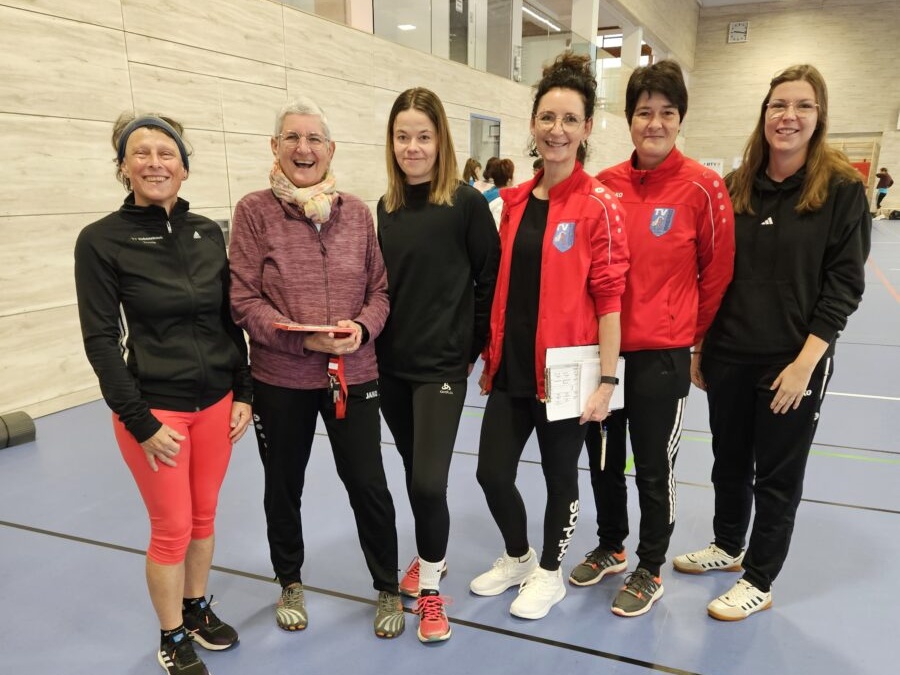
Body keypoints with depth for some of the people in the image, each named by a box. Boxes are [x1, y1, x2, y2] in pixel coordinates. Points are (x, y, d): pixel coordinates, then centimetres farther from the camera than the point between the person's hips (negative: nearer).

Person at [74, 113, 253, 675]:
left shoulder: (210, 233, 3)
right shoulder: (101, 240, -9)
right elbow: (101, 339, -10)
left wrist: (243, 392, 3)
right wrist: (141, 422, -12)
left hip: (216, 403, 4)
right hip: (154, 409, -4)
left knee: (204, 517, 16)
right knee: (172, 529, 7)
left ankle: (197, 609, 40)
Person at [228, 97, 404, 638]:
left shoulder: (357, 212, 2)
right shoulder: (254, 211, -6)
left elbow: (380, 289, 6)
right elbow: (244, 301, -9)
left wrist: (363, 326, -14)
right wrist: (303, 338, -20)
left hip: (354, 374, 1)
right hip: (280, 379, -1)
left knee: (369, 485, 6)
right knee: (284, 487, 17)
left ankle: (388, 589, 31)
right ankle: (290, 583, 43)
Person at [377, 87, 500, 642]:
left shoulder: (467, 203, -8)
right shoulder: (385, 207, 6)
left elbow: (490, 280, -5)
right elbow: (378, 282, 12)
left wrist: (472, 346, -2)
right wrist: (376, 341, 7)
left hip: (442, 364, -5)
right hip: (392, 363, 5)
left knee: (428, 480, -7)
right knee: (414, 475, 17)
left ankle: (431, 588, 16)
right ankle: (431, 558, 40)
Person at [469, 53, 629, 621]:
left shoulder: (599, 205, -10)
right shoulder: (515, 201, 6)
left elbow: (609, 298, -12)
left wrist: (607, 379, -14)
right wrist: (491, 356, 13)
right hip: (511, 368, 5)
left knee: (560, 476, 12)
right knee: (492, 472, 11)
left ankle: (549, 573, 37)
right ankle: (518, 557, 39)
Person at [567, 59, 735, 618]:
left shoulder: (702, 187, -9)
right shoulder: (604, 185, 1)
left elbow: (717, 272, -1)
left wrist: (694, 336, 5)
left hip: (662, 355, -4)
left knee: (654, 469, 9)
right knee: (603, 460, 18)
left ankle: (650, 570, 32)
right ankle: (611, 548, 42)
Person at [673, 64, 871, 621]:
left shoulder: (843, 187, -7)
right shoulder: (736, 187, 3)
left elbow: (844, 284, -10)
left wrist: (804, 361, -16)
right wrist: (700, 348, 7)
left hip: (793, 362, -4)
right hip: (728, 356, 4)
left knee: (777, 476, 10)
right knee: (729, 463, 19)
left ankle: (758, 582, 28)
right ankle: (728, 547, 42)